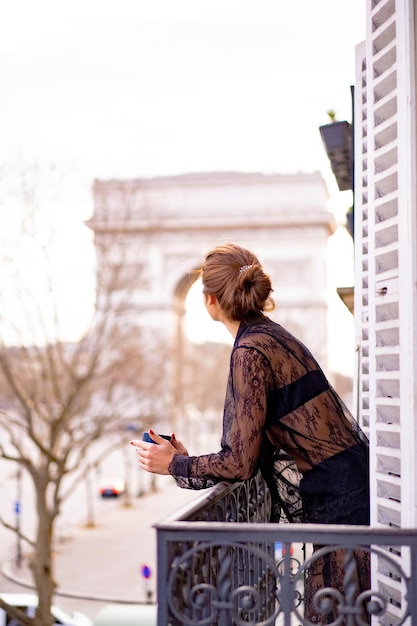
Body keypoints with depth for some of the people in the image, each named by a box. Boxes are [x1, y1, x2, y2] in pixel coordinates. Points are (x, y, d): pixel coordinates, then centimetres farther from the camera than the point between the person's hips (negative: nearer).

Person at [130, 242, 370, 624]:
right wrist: (188, 460, 15)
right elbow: (253, 450, 16)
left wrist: (175, 465, 0)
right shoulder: (273, 336, 14)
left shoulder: (250, 352, -15)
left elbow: (242, 462, -14)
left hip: (342, 502, -9)